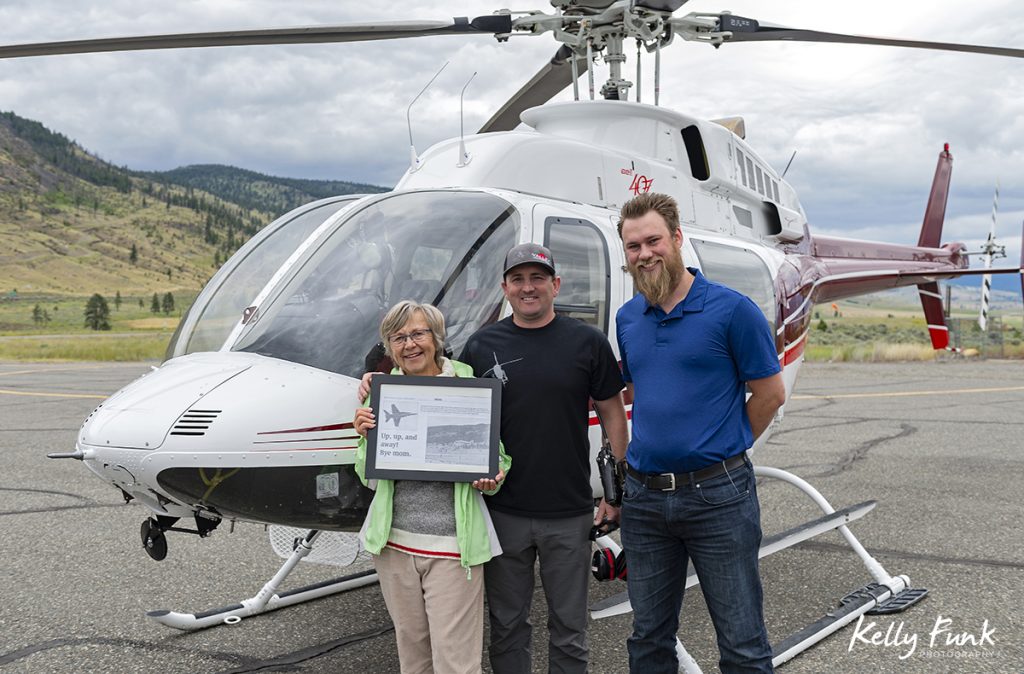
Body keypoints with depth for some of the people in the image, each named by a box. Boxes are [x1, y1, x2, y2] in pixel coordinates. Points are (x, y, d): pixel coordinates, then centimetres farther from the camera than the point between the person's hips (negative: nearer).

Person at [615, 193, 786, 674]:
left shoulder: (731, 310, -9)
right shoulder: (627, 318, 8)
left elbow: (770, 394, -3)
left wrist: (723, 449, 3)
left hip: (717, 496, -5)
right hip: (644, 496, 5)